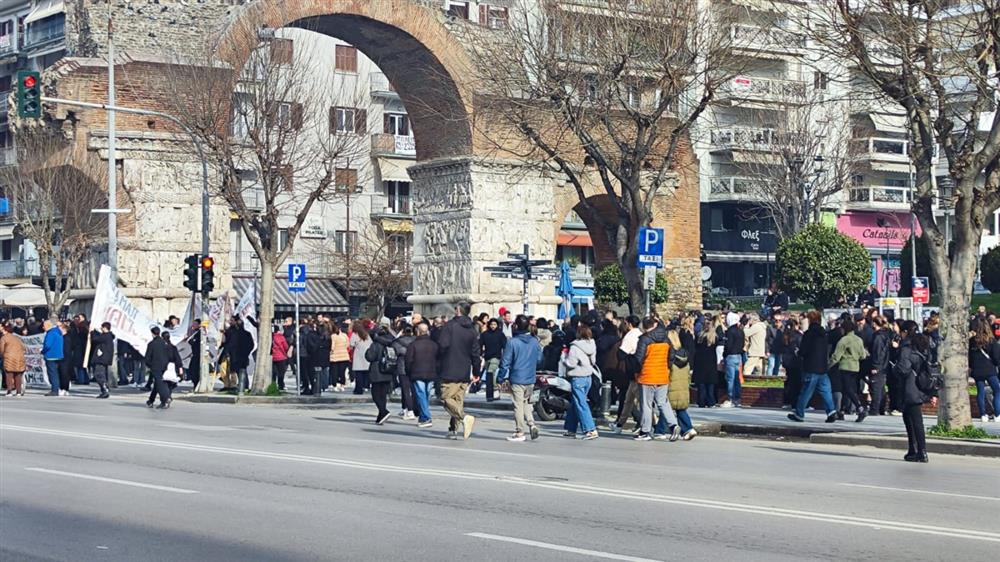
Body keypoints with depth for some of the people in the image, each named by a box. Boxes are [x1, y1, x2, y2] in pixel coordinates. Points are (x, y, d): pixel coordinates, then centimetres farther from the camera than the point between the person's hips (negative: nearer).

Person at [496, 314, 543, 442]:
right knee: (526, 403, 19)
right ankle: (532, 425, 3)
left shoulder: (512, 342, -13)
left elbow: (505, 361, -11)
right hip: (531, 379, 5)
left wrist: (500, 378, -2)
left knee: (518, 405, 3)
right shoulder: (535, 342, 0)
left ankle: (520, 432, 6)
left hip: (517, 379, -4)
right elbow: (539, 359, 10)